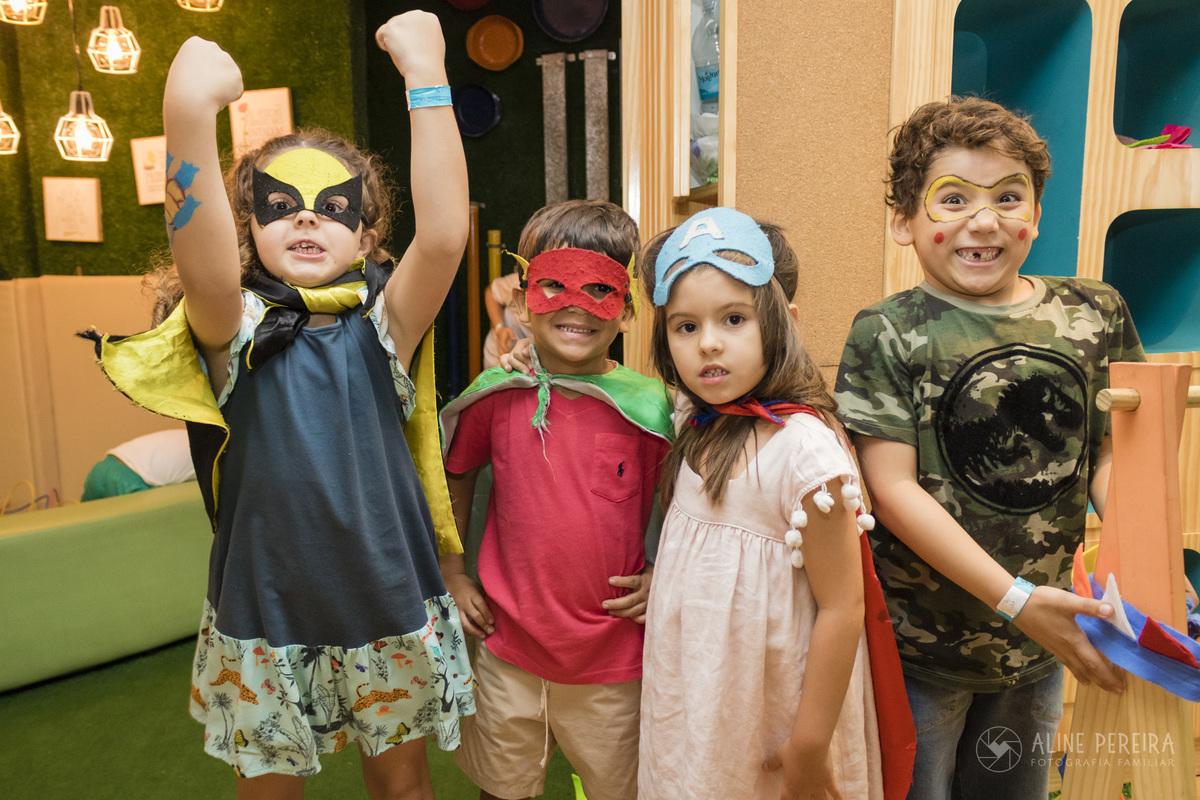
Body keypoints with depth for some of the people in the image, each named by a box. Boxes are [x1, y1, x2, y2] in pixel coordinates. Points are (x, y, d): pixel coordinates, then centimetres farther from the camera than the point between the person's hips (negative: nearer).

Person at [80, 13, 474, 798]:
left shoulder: (381, 327, -8)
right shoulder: (238, 332, -8)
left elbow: (445, 233, -25)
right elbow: (203, 270, -31)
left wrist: (428, 77, -28)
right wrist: (189, 114, -42)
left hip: (390, 608, 1)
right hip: (264, 617, 0)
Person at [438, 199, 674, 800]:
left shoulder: (650, 405, -12)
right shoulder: (495, 396, -7)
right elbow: (452, 476, 10)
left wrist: (666, 576, -9)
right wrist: (451, 575, 6)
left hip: (613, 661, -1)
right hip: (508, 647, 2)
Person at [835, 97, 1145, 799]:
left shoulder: (1094, 313, -1)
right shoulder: (887, 334, -14)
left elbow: (1108, 455, 4)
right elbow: (894, 488, -17)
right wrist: (1014, 598, -21)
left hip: (1044, 638, 4)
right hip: (921, 645, -4)